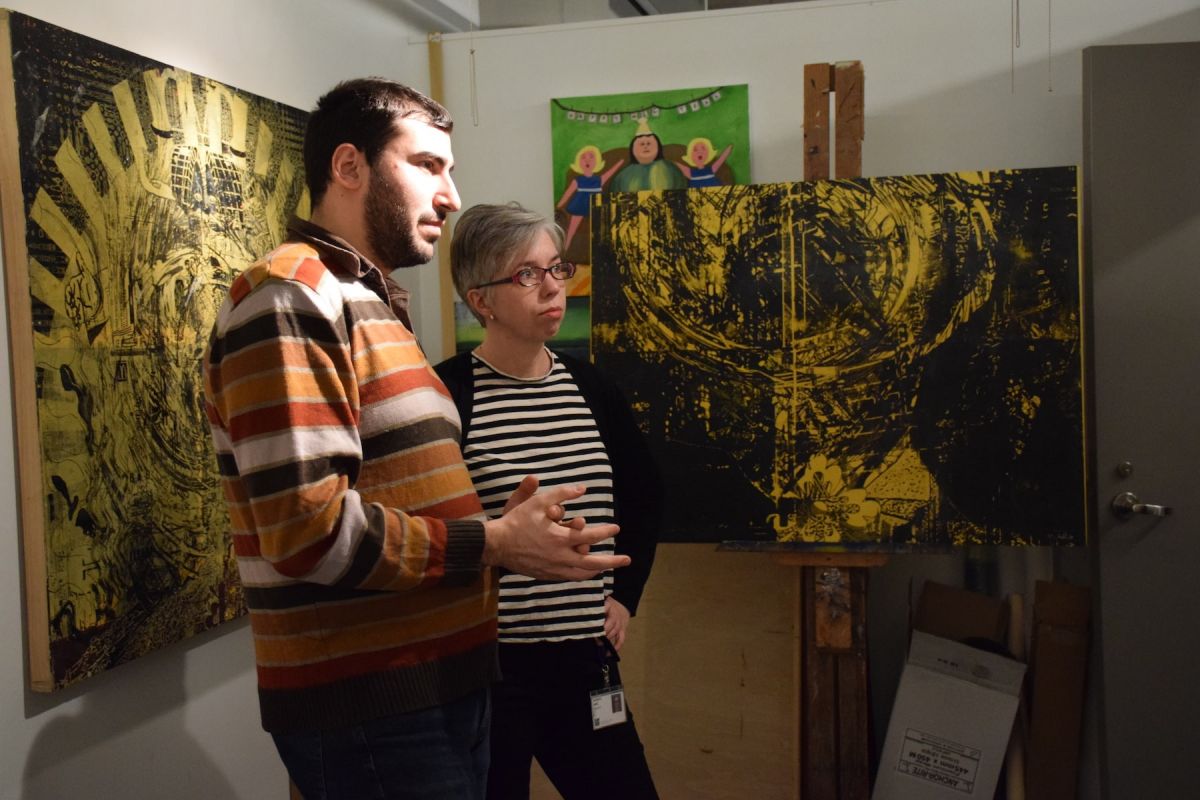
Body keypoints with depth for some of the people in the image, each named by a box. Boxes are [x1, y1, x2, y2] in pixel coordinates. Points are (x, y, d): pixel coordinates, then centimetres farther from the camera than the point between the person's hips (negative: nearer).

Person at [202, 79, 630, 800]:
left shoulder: (369, 302, 17)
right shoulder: (291, 302, -15)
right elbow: (310, 528, -24)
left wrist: (498, 526, 4)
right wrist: (492, 542, -15)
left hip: (437, 687, 9)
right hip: (368, 713, -9)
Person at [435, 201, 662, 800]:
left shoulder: (591, 388, 6)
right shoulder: (446, 394, -11)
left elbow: (643, 499, 19)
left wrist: (625, 596, 13)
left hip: (586, 666, 5)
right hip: (484, 667, -5)